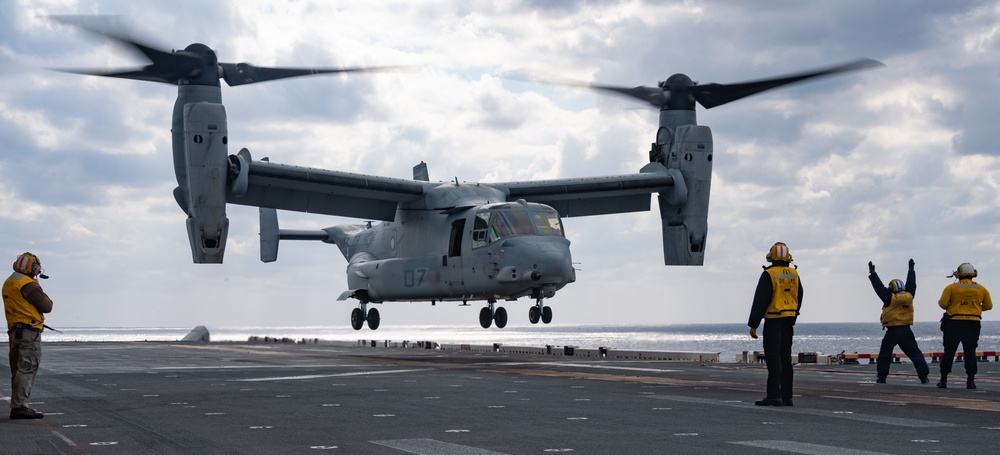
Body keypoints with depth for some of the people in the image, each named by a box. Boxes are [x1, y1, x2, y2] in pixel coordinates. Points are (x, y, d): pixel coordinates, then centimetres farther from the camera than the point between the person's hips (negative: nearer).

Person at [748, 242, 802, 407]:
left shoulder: (769, 275, -12)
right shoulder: (794, 275, 8)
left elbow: (760, 301, -14)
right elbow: (799, 299, 15)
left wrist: (753, 325, -11)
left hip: (773, 321, -6)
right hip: (788, 321, 6)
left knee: (773, 357, -6)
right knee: (785, 357, 10)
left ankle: (774, 395, -12)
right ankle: (786, 396, 11)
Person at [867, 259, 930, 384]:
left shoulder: (890, 298, -7)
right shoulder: (909, 296, 5)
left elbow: (879, 287, -2)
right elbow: (911, 284, 20)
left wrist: (872, 273, 5)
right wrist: (911, 269, 33)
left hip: (892, 332, -3)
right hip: (906, 331, 3)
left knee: (884, 354, 8)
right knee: (915, 353, 3)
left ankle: (881, 377, 7)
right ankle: (924, 376, -6)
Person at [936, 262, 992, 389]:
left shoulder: (951, 287, -3)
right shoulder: (981, 289, 6)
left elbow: (942, 304, -6)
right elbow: (988, 306, 14)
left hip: (954, 323, -1)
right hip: (973, 323, 1)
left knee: (949, 352, 6)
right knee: (970, 352, 3)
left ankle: (943, 380, 10)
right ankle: (971, 380, -6)